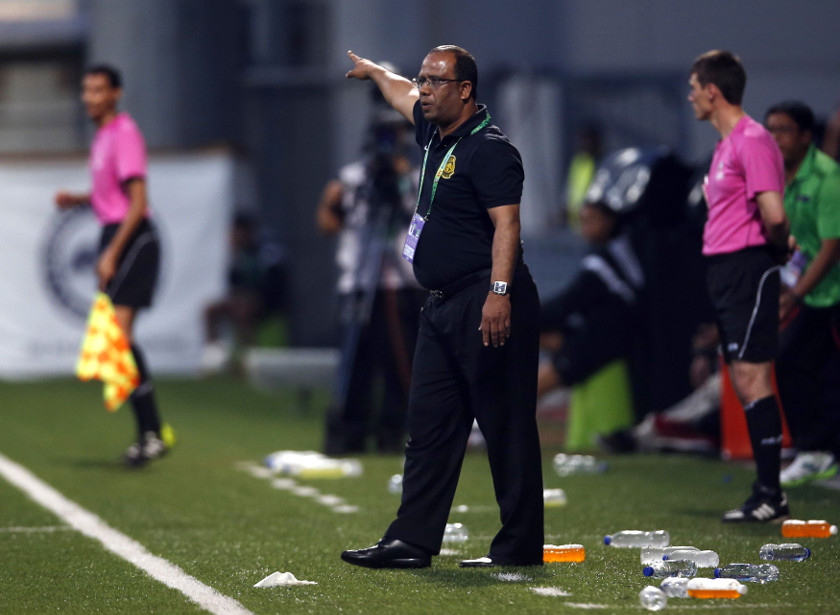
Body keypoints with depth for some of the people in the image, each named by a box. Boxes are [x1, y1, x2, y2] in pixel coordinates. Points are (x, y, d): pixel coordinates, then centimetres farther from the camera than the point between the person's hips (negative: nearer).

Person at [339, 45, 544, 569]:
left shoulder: (489, 149, -14)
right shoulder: (435, 133, 15)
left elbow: (506, 224, -21)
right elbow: (403, 95, 37)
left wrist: (499, 293, -30)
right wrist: (373, 71, 55)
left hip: (489, 308, -10)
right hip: (443, 307, 10)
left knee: (507, 427, -5)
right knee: (429, 425, 9)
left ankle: (521, 545, -1)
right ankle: (413, 540, 11)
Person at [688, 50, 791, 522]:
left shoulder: (753, 140, -14)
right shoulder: (726, 144, 18)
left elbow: (774, 215, -21)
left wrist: (778, 249, -4)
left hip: (749, 268, -10)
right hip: (724, 269, 10)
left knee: (752, 379, -11)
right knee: (745, 383, 8)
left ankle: (770, 496, -10)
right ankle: (769, 493, 11)